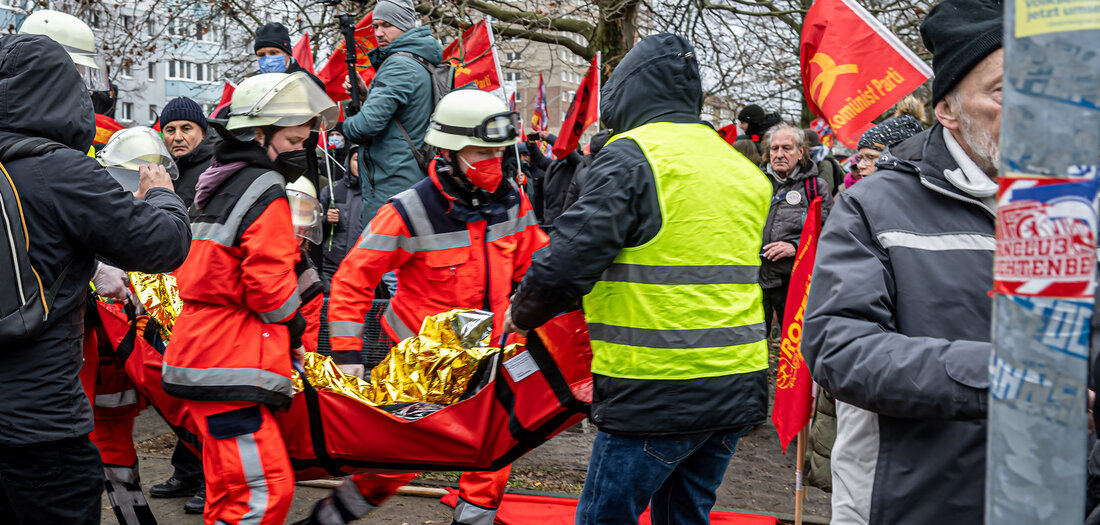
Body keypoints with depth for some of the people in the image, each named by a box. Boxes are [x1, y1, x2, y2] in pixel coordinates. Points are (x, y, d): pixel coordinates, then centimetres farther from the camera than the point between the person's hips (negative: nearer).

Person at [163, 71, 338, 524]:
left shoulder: (220, 187, 17)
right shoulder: (266, 195, -12)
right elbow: (270, 291, -18)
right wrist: (294, 329, 3)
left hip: (200, 359, 10)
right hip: (229, 371, -10)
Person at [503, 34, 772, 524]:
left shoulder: (632, 156, -10)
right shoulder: (743, 169, 15)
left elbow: (570, 259, -17)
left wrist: (522, 313, 1)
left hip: (659, 393, -8)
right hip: (737, 389, 8)